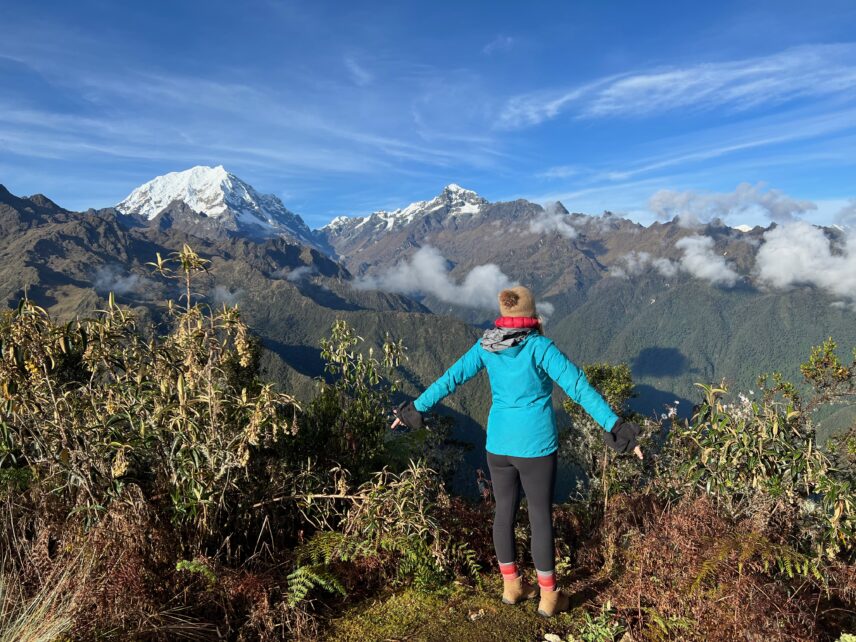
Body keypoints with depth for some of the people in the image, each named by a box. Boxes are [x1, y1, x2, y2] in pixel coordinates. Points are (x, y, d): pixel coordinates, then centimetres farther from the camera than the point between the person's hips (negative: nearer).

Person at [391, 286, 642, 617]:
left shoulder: (486, 345, -2)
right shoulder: (540, 347, -15)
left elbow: (450, 378, 1)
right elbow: (579, 387, -22)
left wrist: (416, 407, 11)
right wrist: (614, 426, -20)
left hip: (498, 443, 5)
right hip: (535, 446, -4)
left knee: (504, 512, 18)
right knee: (541, 519, 10)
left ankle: (511, 586, 34)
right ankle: (548, 598, 25)